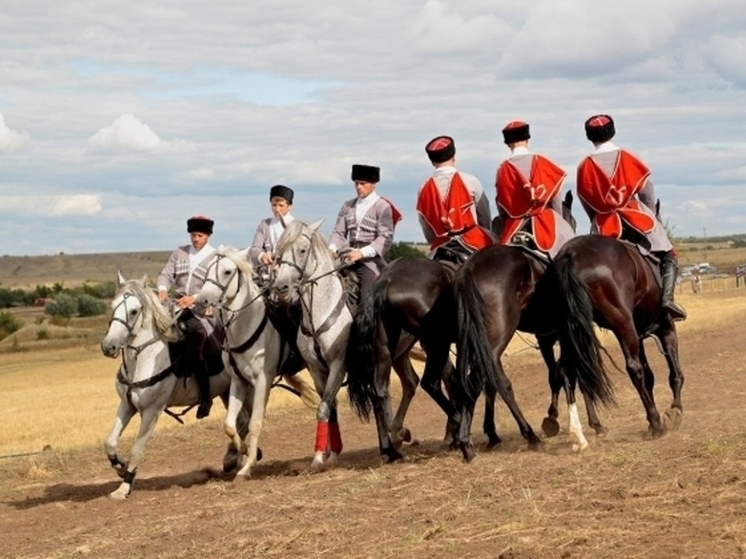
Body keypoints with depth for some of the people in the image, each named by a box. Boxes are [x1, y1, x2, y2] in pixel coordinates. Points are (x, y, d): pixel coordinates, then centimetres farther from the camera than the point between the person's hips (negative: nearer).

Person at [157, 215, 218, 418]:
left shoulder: (216, 258, 0)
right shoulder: (179, 253, 13)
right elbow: (166, 275, 5)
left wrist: (194, 298, -26)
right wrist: (163, 289, -18)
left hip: (201, 310, -5)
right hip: (177, 305, 5)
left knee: (193, 352, -17)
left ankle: (206, 397, -5)